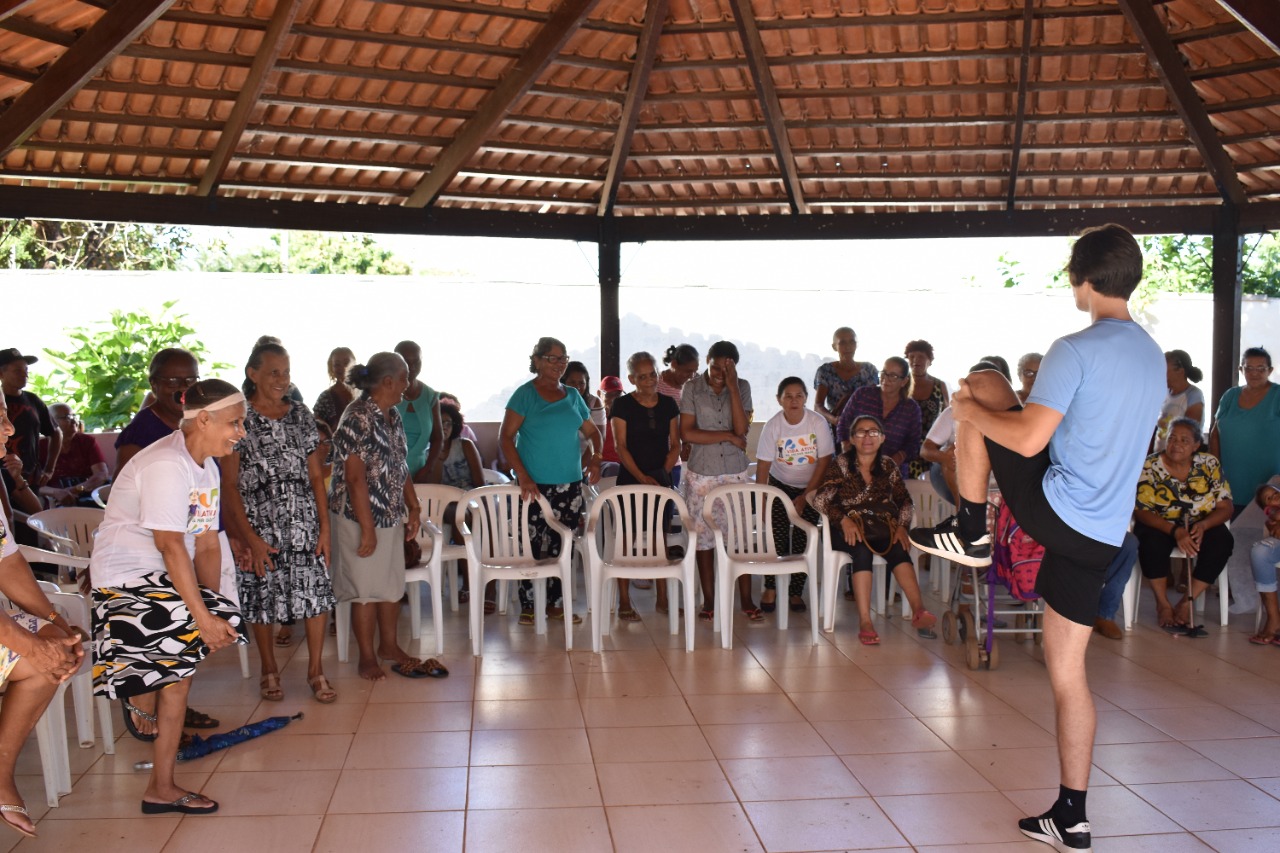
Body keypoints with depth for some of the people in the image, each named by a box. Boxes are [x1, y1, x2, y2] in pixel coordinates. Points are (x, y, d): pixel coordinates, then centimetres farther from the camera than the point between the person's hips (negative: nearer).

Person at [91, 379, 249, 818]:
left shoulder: (205, 466, 9)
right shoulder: (166, 465, -21)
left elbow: (207, 544, 7)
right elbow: (171, 547, -27)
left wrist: (211, 607, -1)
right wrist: (203, 615, -27)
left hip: (166, 576, 9)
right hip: (126, 578, -9)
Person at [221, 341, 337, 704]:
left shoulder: (301, 415, 6)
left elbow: (315, 475, 7)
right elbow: (229, 485, -6)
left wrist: (324, 526, 1)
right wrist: (250, 538, -11)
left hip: (304, 522, 3)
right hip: (260, 525, -2)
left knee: (316, 592, -2)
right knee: (261, 598, 7)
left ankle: (315, 669, 12)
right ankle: (269, 670, 26)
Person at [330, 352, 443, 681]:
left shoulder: (391, 415, 8)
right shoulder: (358, 418, -19)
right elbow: (355, 478, -21)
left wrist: (413, 508, 14)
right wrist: (367, 528, -20)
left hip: (390, 516, 8)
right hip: (360, 518, -8)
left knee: (392, 585, 17)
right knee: (366, 590, 4)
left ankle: (389, 646, 33)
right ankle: (367, 658, 18)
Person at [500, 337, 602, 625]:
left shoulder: (572, 396, 12)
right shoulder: (525, 394, -3)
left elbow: (592, 431, 21)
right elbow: (505, 437, -9)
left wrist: (595, 457, 1)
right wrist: (523, 476, -17)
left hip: (570, 483, 5)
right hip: (536, 485, -5)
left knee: (562, 546, 8)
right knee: (534, 546, -5)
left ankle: (554, 603, 18)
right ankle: (528, 607, 5)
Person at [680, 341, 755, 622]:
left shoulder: (742, 387, 2)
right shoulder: (693, 388, -3)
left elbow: (742, 429, -11)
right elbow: (687, 433, -10)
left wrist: (732, 387, -14)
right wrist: (728, 436, -10)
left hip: (735, 473, 1)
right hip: (701, 474, -1)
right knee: (704, 537, 5)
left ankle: (746, 600, 12)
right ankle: (709, 601, 16)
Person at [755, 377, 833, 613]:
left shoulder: (818, 423, -16)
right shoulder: (773, 426, -14)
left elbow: (824, 461, -13)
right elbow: (763, 465, -12)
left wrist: (805, 497, -13)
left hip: (811, 488, 0)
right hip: (780, 486, 0)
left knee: (803, 540, -6)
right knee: (777, 536, -10)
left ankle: (796, 592, 10)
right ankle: (770, 589, 8)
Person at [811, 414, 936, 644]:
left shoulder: (889, 466, 15)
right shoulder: (841, 464, 5)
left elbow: (904, 501, 11)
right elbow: (819, 499, -6)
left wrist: (901, 526, -9)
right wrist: (844, 520, -22)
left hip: (881, 528, 3)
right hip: (847, 530, -2)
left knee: (898, 548, -30)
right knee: (862, 549, -34)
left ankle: (918, 610, -41)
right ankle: (865, 621, -39)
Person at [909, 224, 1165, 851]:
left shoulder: (1076, 351, -12)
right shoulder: (1155, 358, 14)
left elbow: (1029, 439, -19)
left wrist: (972, 409, -1)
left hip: (1056, 510, -7)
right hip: (1103, 533, 7)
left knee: (980, 389, 9)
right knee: (1067, 669, 13)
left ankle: (970, 533, 14)